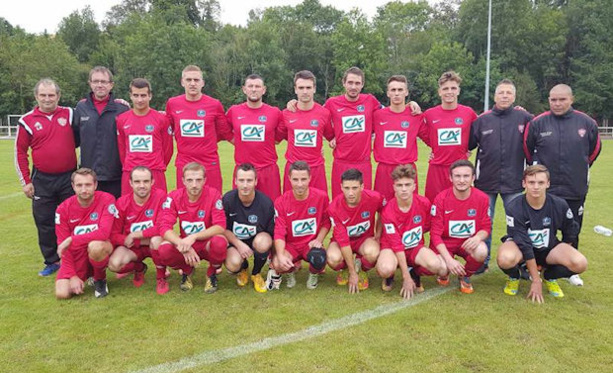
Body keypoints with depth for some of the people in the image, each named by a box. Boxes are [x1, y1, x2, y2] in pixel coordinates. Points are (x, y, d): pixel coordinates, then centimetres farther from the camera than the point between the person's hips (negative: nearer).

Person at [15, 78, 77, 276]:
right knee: (44, 223, 8)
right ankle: (52, 261, 23)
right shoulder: (27, 121, 0)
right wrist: (25, 182, 1)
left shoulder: (69, 114, 1)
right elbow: (20, 152, 4)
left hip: (69, 178, 0)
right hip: (42, 180, 0)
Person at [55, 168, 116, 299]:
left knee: (95, 245, -38)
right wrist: (72, 276, -11)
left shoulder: (106, 200, -15)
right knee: (62, 293, -15)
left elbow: (104, 232, -25)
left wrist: (71, 240, -25)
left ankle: (100, 279, -6)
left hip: (100, 250, -3)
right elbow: (63, 246, -5)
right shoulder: (63, 208, -7)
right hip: (76, 255, 3)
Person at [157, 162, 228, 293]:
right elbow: (165, 227, -18)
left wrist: (194, 237, -35)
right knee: (164, 250, -29)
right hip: (185, 244, 2)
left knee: (220, 242, -36)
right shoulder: (174, 197, -11)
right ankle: (187, 271, 8)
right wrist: (183, 245, -35)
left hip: (207, 244, -2)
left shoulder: (213, 194, -17)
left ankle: (212, 273, 0)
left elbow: (220, 226, -22)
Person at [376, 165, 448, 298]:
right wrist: (406, 278, -24)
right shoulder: (388, 211, -22)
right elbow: (396, 245, -22)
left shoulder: (424, 203, -14)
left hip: (416, 247, 3)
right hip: (392, 247, -3)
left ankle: (415, 272, 7)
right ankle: (389, 277, 3)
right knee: (386, 269, -38)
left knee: (441, 269, -28)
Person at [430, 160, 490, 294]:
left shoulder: (482, 198, -9)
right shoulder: (441, 198, -15)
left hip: (469, 242, 2)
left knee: (481, 252, -32)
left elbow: (486, 227, 2)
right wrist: (449, 259, -25)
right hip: (445, 243, -1)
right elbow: (435, 233, -13)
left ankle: (465, 276, 3)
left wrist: (478, 237, -24)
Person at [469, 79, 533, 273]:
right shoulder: (482, 120, 3)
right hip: (486, 181, 1)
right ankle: (482, 261, 21)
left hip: (514, 181, -1)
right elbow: (467, 145, 6)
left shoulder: (524, 118, 0)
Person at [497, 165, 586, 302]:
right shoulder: (515, 208, -23)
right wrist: (536, 280, -21)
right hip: (520, 246, -3)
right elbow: (524, 245, -23)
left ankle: (549, 276, 9)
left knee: (580, 264, -25)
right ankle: (514, 277, 1)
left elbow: (571, 232, 6)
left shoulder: (559, 205, -14)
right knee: (505, 259, -38)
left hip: (549, 248, 3)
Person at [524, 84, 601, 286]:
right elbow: (527, 148, 8)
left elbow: (594, 149, 14)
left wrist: (579, 168, 18)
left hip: (576, 190, 2)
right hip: (544, 189, -2)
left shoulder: (587, 123, -2)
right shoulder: (537, 123, -6)